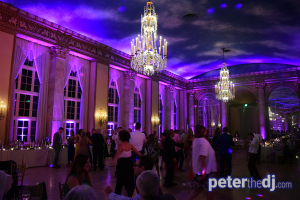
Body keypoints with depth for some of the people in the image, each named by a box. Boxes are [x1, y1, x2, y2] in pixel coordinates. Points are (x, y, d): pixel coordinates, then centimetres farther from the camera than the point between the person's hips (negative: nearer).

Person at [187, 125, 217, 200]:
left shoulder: (195, 140, 7)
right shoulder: (204, 142, -21)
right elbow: (202, 156, -31)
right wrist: (204, 170, -29)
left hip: (198, 169, 8)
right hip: (206, 171, -8)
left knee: (198, 188, 17)